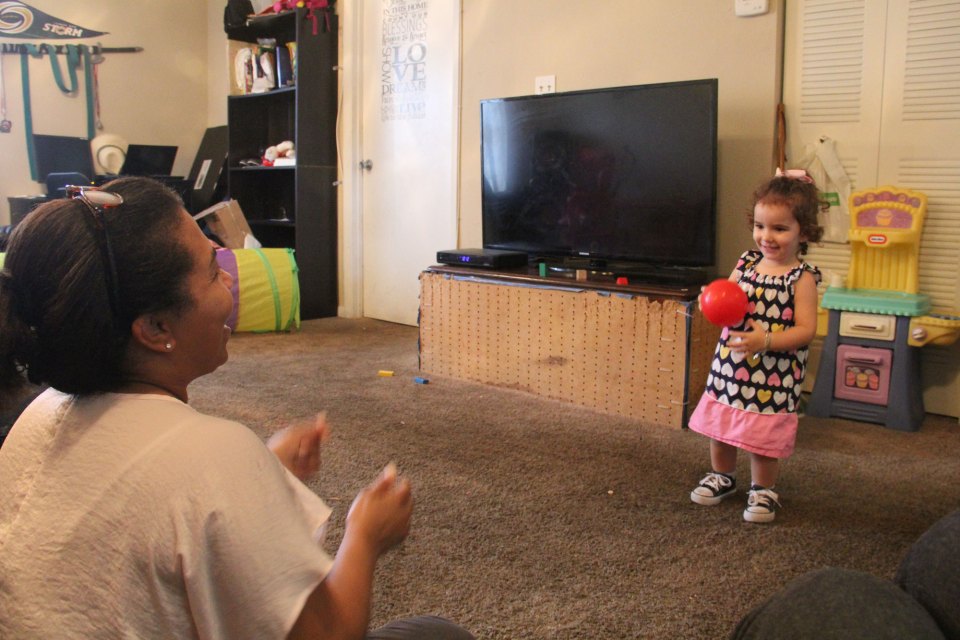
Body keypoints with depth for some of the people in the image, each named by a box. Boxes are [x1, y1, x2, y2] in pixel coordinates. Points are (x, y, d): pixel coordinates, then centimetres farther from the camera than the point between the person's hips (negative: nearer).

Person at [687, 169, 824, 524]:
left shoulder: (801, 278, -12)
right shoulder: (746, 262, 3)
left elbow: (806, 329, -16)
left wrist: (766, 341, -29)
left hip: (772, 375, -5)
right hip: (729, 364, 5)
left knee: (763, 438, 6)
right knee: (718, 426, 16)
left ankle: (763, 490, 29)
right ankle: (722, 476, 39)